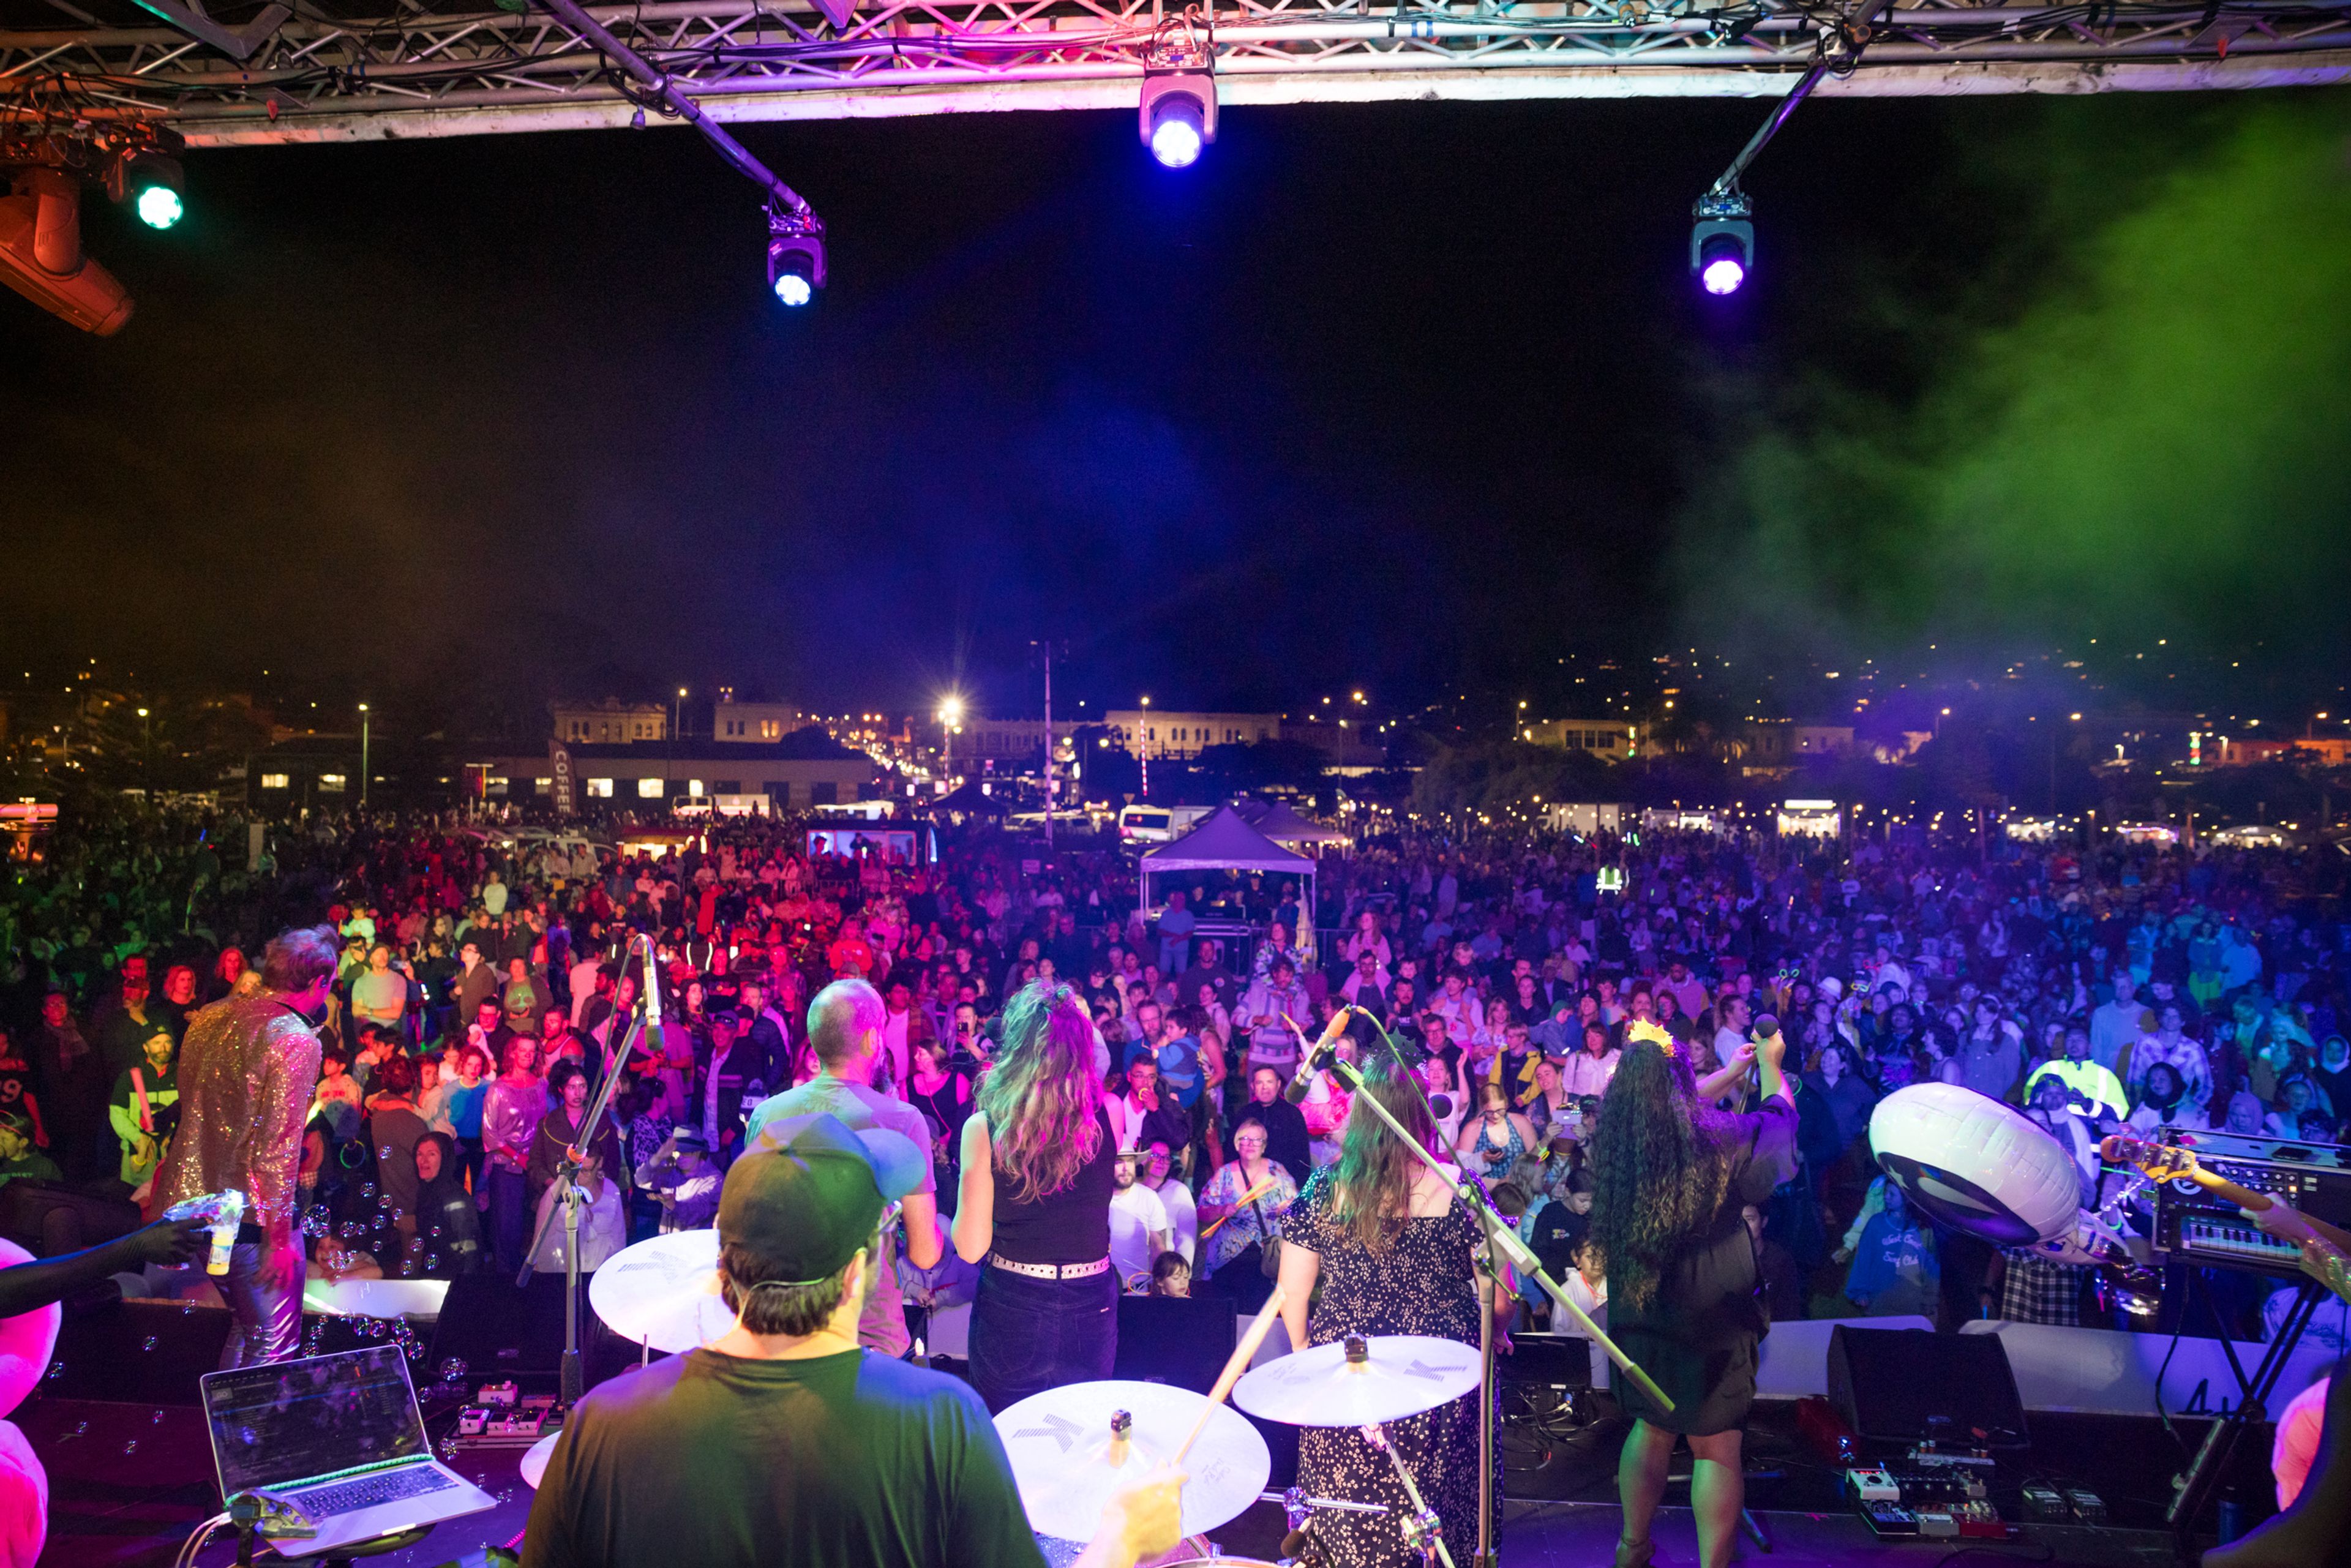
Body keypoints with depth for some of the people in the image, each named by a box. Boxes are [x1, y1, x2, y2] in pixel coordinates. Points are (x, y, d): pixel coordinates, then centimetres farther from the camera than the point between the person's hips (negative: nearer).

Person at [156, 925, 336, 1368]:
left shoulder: (208, 1018, 7)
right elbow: (279, 1145, -21)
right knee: (273, 1346, 2)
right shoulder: (296, 1040, -18)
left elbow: (188, 1104, 18)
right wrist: (281, 1235, -17)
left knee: (246, 1326, 25)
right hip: (248, 1214, -9)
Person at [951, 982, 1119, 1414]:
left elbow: (970, 1247, -11)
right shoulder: (1107, 1118, -11)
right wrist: (1082, 1021, 15)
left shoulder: (984, 1128, -16)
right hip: (1090, 1310, 2)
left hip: (1012, 1311, -2)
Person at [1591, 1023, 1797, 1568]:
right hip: (1709, 1319, -5)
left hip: (1637, 1316, 5)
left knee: (1652, 1427, 22)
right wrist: (1769, 1065, 18)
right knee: (1717, 1447, 7)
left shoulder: (1612, 1142, -7)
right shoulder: (1718, 1140, -20)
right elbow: (1780, 1120, 1)